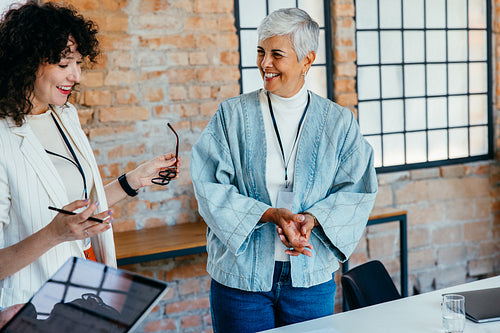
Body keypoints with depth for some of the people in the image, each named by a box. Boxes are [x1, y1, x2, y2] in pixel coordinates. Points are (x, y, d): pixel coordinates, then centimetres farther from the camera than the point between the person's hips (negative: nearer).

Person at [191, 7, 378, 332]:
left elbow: (357, 190, -1)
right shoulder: (233, 114, -1)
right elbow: (210, 187, -7)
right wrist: (270, 214, -19)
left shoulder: (339, 122, 2)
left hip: (311, 276, 1)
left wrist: (312, 218, -18)